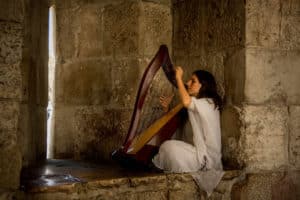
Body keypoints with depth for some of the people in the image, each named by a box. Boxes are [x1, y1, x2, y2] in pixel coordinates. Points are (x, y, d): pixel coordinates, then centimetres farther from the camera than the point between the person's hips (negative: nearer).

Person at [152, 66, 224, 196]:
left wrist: (179, 78, -23)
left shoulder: (208, 103, -14)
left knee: (170, 146, -20)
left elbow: (186, 101, -35)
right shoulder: (196, 105, 14)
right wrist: (167, 108, 1)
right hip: (200, 152, 9)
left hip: (207, 158, -9)